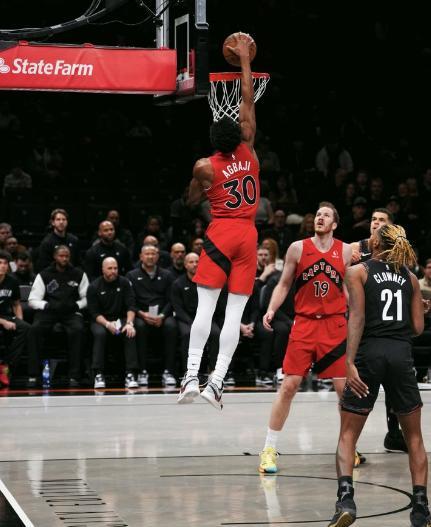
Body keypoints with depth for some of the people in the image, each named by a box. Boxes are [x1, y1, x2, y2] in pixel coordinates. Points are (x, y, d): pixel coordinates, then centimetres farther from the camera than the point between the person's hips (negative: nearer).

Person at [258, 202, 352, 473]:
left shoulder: (346, 251, 3)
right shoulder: (298, 248, 1)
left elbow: (350, 289, 8)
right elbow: (284, 284, 5)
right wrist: (271, 310, -10)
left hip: (335, 324, 1)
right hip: (304, 324, -1)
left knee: (345, 387, 1)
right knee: (289, 385, -5)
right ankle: (269, 449, 3)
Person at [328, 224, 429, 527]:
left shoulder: (359, 272, 2)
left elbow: (357, 317, -10)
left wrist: (350, 362, -16)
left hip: (369, 353, -2)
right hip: (402, 355, 2)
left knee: (348, 436, 6)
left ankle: (346, 498, -14)